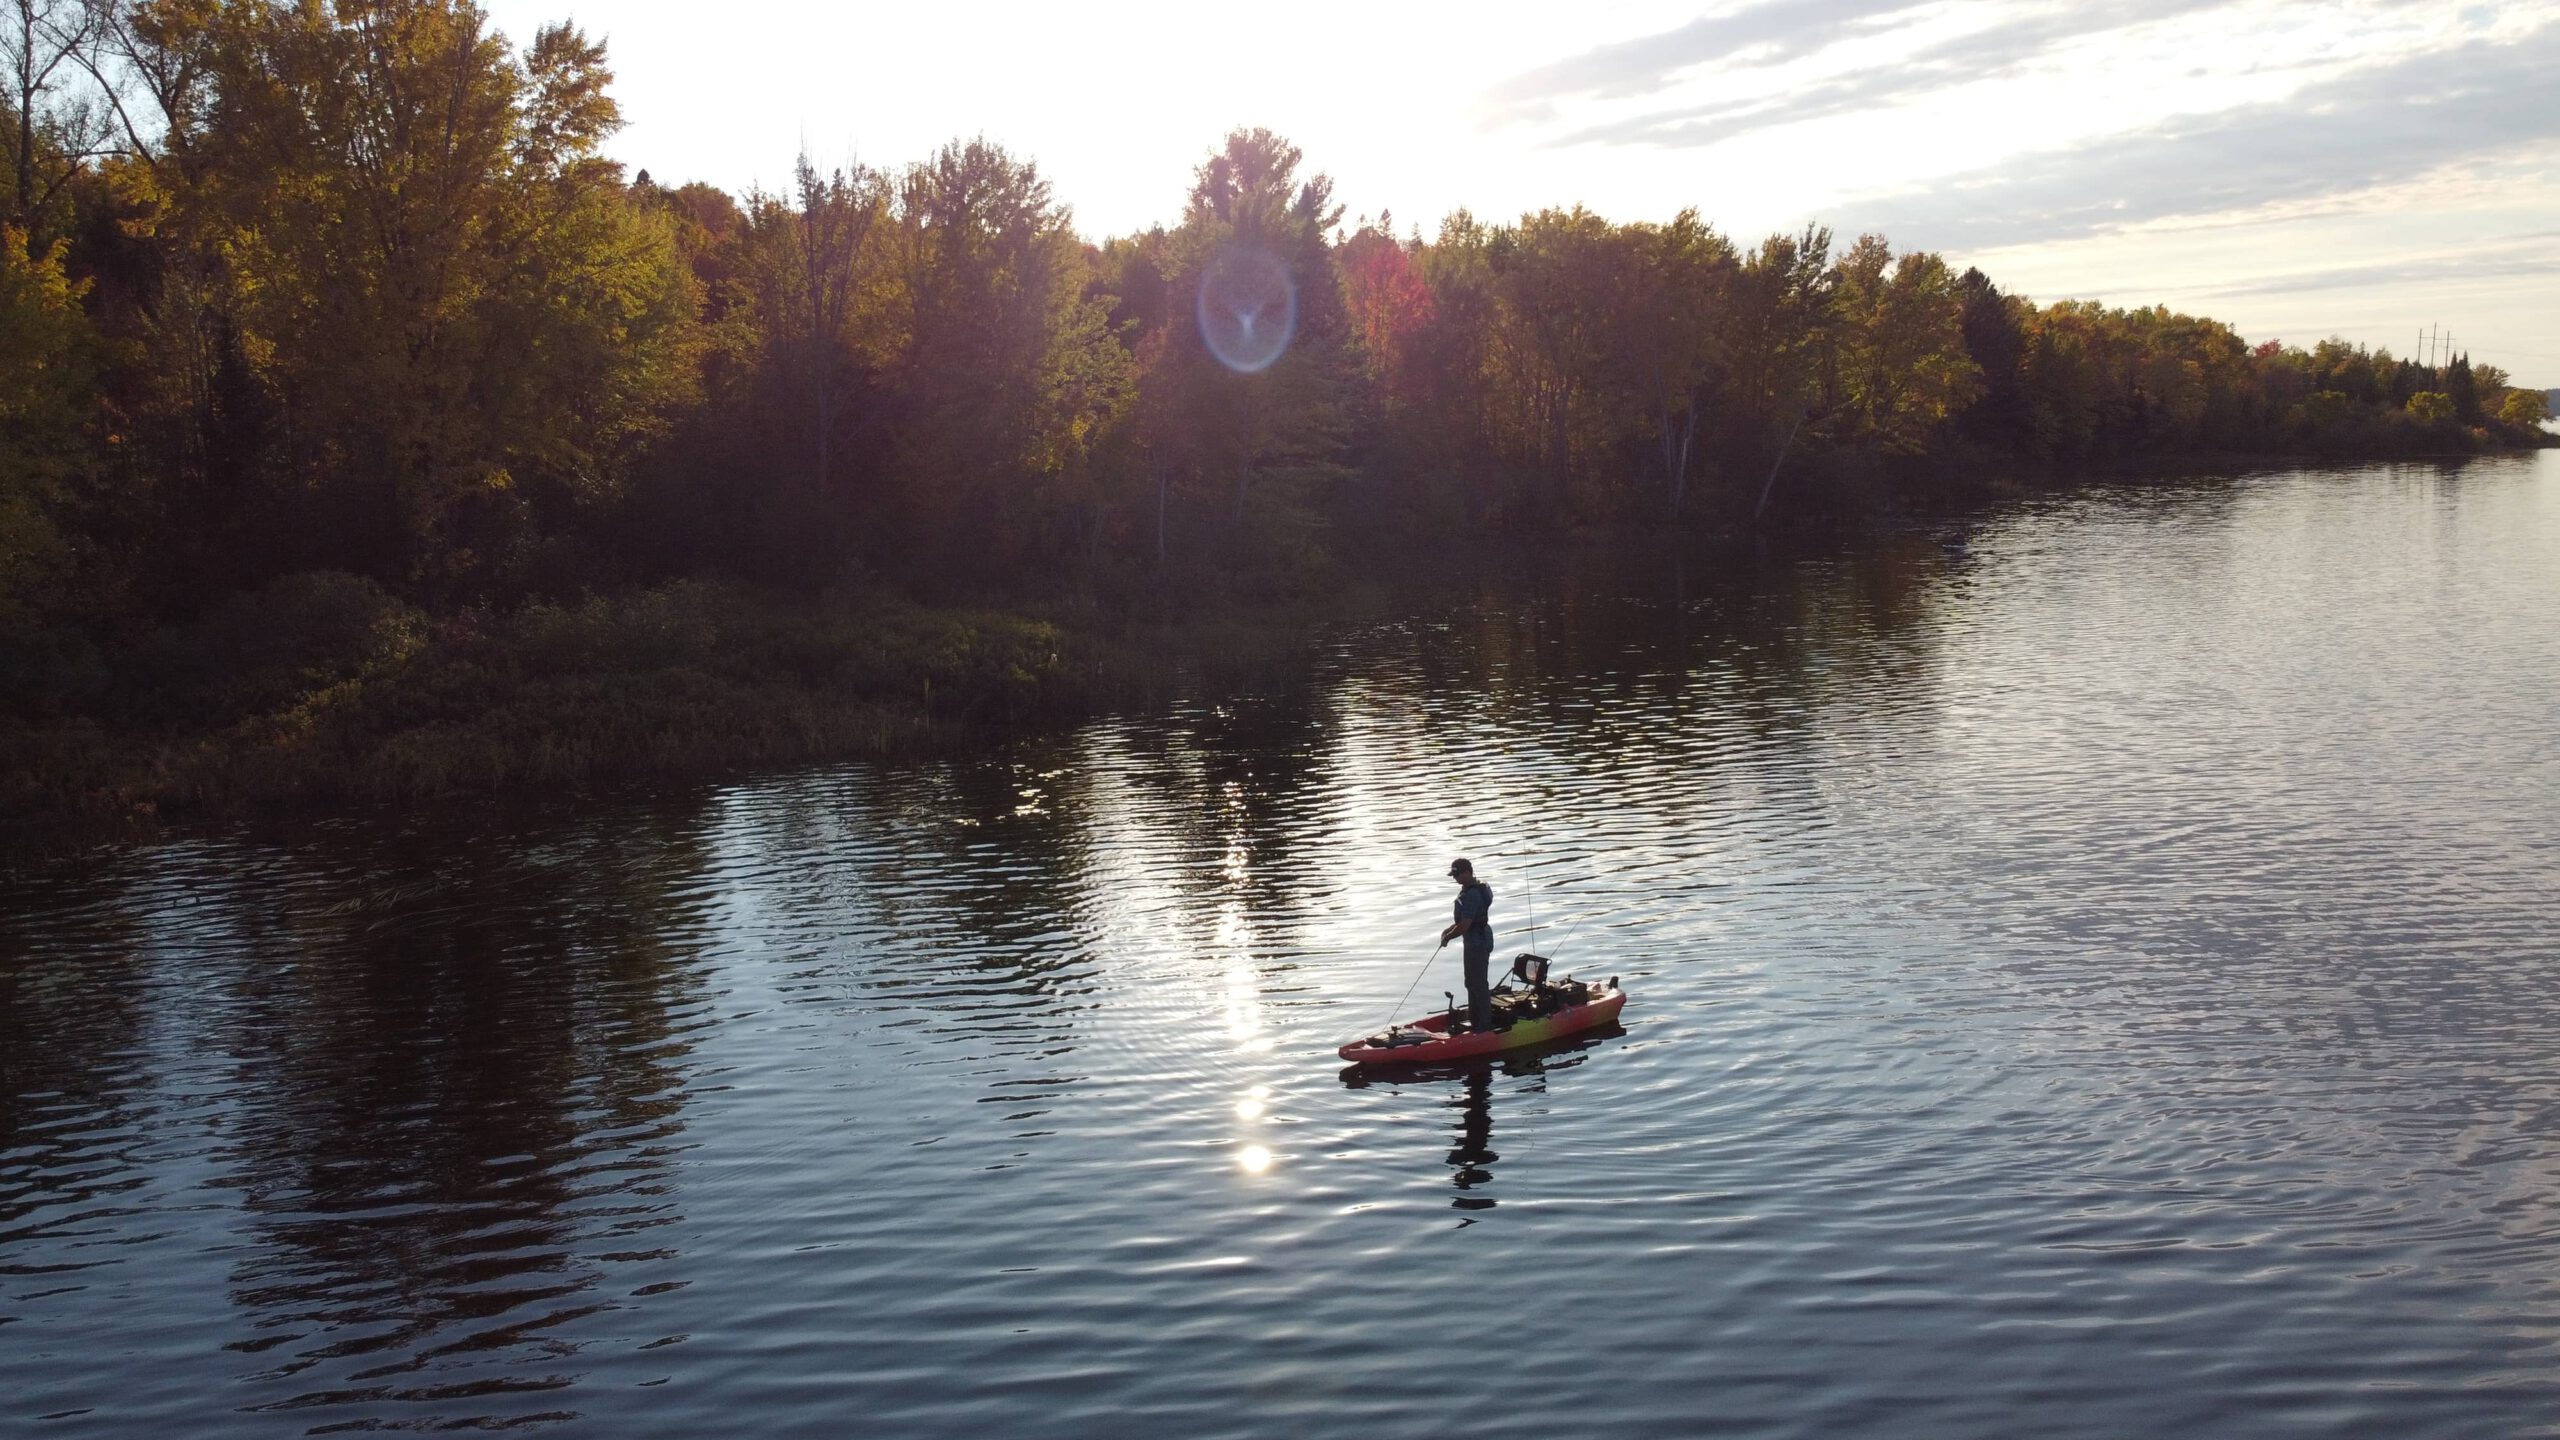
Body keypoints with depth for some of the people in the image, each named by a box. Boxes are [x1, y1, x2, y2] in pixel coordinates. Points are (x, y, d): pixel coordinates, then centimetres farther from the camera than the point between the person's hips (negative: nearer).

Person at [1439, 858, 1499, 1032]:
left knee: (1479, 984, -1)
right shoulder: (1468, 890, 9)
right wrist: (1449, 930, 10)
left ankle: (1484, 1024, 7)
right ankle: (1475, 1020, 30)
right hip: (1472, 943, 11)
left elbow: (1464, 926, -26)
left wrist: (1447, 937, -12)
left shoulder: (1471, 895, -25)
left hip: (1478, 944, -11)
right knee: (1471, 983, 19)